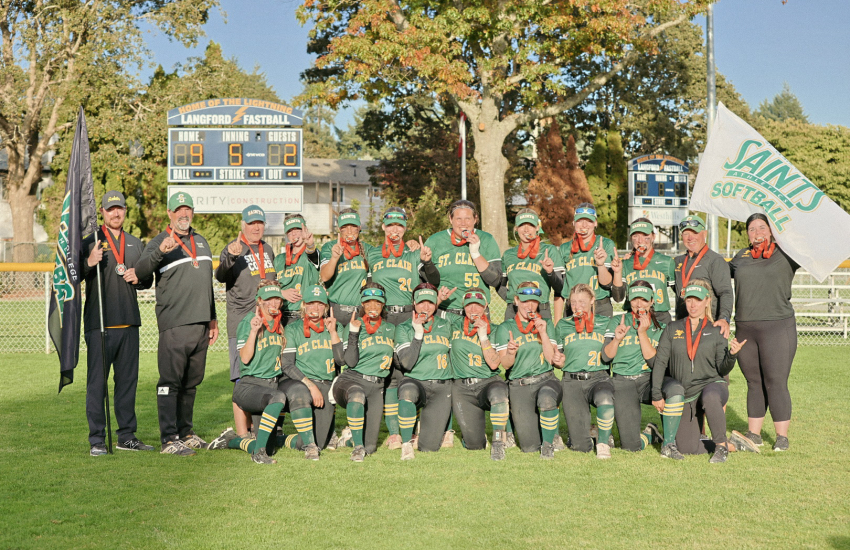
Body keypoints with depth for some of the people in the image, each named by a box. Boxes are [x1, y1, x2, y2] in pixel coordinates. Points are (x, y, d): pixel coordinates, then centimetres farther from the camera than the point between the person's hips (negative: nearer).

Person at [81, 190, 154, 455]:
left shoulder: (135, 244, 18)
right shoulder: (91, 242, 2)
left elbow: (148, 280, 23)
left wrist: (138, 277, 0)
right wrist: (89, 263, -25)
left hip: (129, 323, 5)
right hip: (99, 323, -5)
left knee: (128, 380, 9)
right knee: (97, 381, -4)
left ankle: (127, 436, 18)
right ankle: (96, 440, 2)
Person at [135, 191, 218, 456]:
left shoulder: (202, 242, 20)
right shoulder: (159, 242, -2)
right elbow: (141, 271, -21)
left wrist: (213, 319, 22)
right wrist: (160, 251, -39)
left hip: (201, 325, 7)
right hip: (174, 325, -7)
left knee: (191, 382, 13)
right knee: (170, 382, -7)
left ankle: (185, 432, 23)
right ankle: (169, 439, -5)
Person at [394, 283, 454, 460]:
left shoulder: (445, 326, 10)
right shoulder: (404, 328, 1)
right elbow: (407, 363, -12)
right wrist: (418, 333, -16)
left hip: (442, 387, 2)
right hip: (416, 382, -2)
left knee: (429, 446, -7)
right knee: (408, 391, -42)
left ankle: (427, 425, 30)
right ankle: (406, 444, -26)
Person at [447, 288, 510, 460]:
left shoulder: (493, 331, 3)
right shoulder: (454, 324, 7)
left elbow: (494, 364, -9)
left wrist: (483, 336, -14)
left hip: (488, 382, -1)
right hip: (462, 388, 1)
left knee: (498, 391, -41)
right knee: (474, 444, -11)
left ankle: (498, 442, -25)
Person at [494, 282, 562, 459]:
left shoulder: (546, 325, 12)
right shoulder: (505, 328, 7)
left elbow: (552, 359, 1)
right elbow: (505, 364, 1)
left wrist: (543, 333, -10)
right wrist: (511, 353, -21)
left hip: (546, 379, 1)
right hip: (519, 386, -1)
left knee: (546, 399, -39)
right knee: (530, 447, -9)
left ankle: (549, 444, -13)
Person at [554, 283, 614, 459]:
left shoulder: (605, 323, 10)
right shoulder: (563, 325, 14)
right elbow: (557, 356, 19)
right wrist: (559, 362, -4)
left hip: (598, 377, 0)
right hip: (572, 381, 1)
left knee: (605, 399, -40)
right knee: (581, 446, -10)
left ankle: (603, 442, -12)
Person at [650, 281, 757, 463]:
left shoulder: (716, 332, 6)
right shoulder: (672, 329, 8)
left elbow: (722, 369, 3)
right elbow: (660, 362, 3)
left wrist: (732, 355, -18)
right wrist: (657, 395, -5)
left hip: (712, 385, -2)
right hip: (684, 396, 2)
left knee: (711, 397, -41)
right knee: (687, 448, -11)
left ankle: (721, 446, -23)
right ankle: (732, 444, 11)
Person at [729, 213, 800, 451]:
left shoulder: (785, 254, 4)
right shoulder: (741, 257, 15)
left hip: (778, 326, -4)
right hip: (744, 329, 4)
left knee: (776, 384, -3)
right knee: (754, 383, 11)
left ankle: (782, 436, 8)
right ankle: (753, 434, 20)